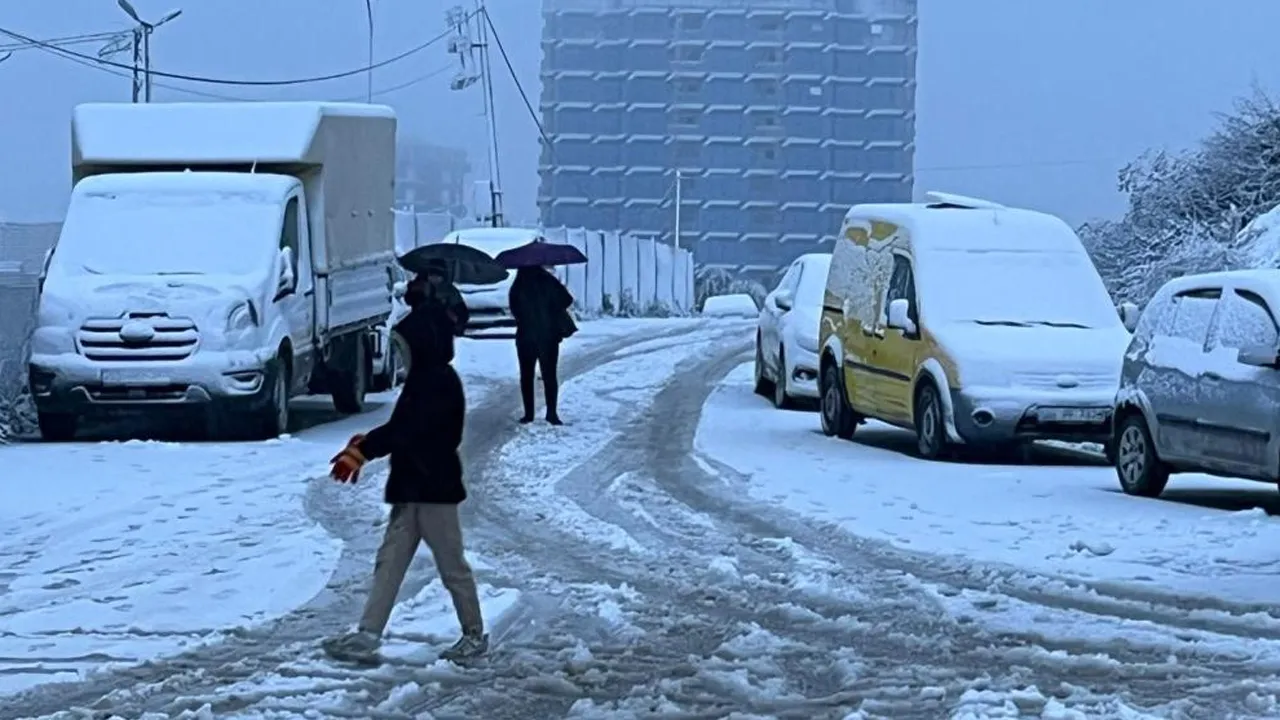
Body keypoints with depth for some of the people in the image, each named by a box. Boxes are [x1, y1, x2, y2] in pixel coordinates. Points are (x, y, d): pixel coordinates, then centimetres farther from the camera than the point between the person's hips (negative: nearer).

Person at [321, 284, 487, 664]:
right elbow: (403, 428, 17)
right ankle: (367, 636, 4)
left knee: (452, 566, 2)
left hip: (434, 489, -10)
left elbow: (405, 430, -26)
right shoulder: (423, 379, 13)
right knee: (390, 561, 5)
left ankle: (475, 635, 15)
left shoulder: (440, 383, -18)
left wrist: (361, 451, -26)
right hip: (412, 488, 10)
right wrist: (365, 444, 3)